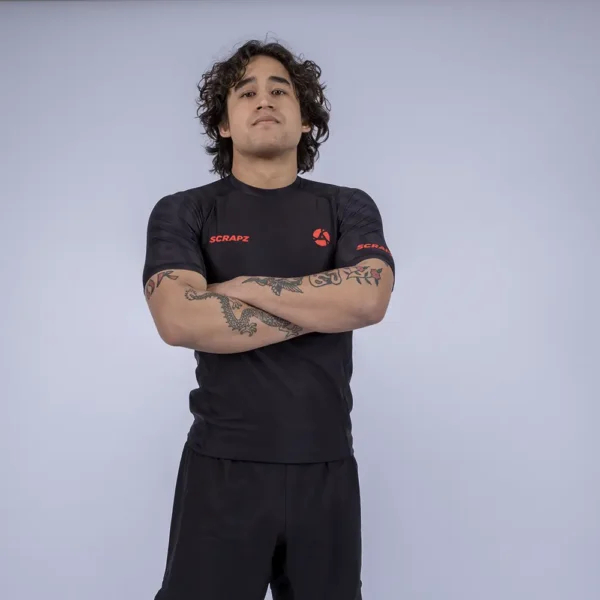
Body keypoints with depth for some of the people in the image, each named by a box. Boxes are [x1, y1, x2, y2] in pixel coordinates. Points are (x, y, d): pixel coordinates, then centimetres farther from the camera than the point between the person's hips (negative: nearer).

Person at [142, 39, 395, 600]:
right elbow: (179, 320, -18)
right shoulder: (183, 212, 0)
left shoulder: (349, 208, 4)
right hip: (222, 467, -1)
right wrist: (321, 308, -13)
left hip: (326, 467, 2)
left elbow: (369, 300, -15)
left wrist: (241, 288, -13)